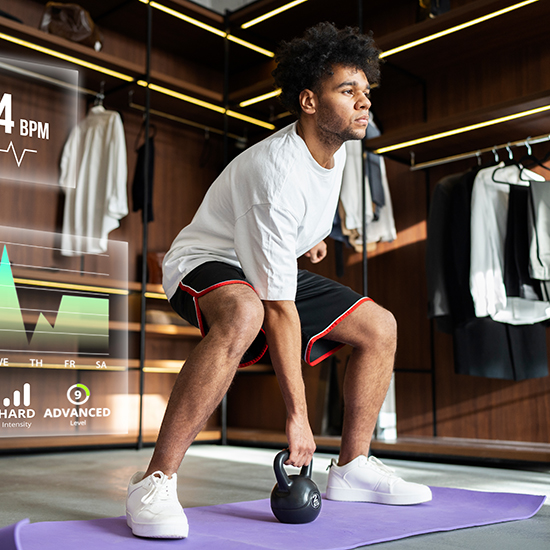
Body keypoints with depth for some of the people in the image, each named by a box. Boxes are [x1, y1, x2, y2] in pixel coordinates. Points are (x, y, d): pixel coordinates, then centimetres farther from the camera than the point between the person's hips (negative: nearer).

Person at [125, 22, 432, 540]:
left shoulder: (335, 148, -5)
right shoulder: (276, 173, -32)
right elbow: (280, 308, -33)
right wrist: (297, 413, -30)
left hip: (272, 267, 9)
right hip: (204, 262, -9)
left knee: (379, 327, 1)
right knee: (243, 315, -43)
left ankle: (352, 468, 12)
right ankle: (154, 483, -35)